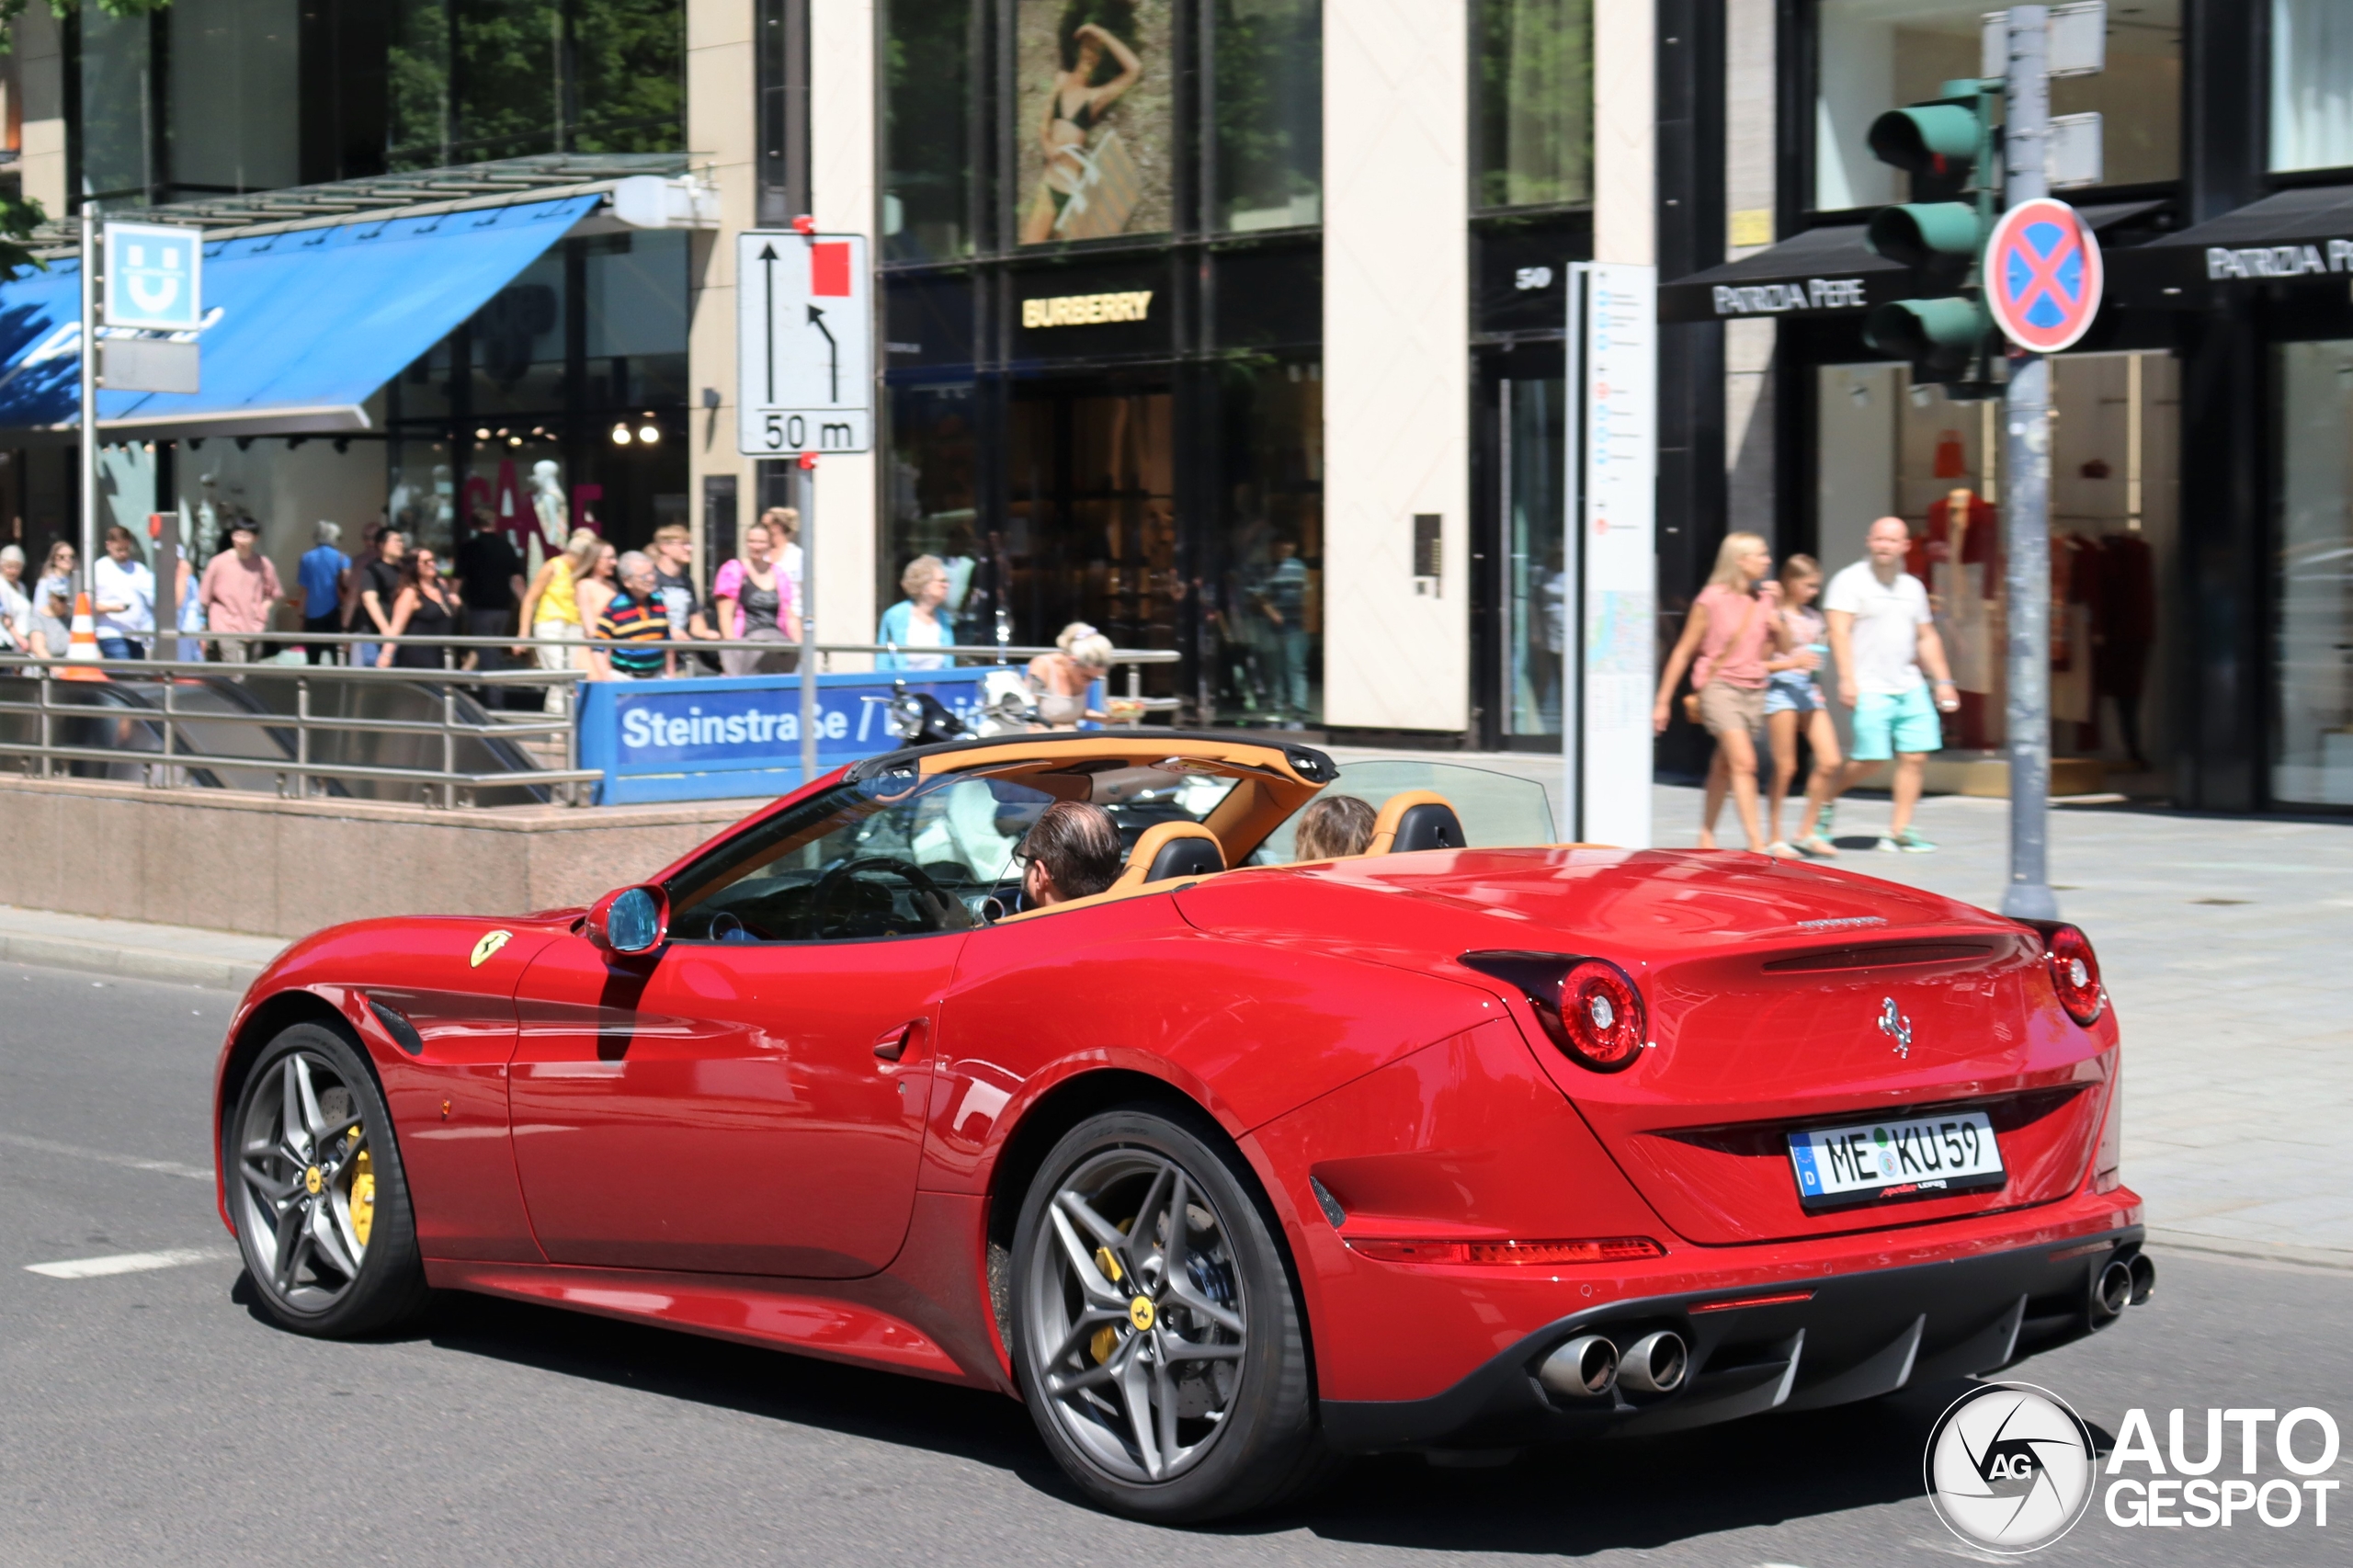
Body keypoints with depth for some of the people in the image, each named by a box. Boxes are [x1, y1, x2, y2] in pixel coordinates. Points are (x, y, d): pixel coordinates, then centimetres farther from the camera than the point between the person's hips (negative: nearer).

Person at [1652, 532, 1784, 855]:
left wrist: (1777, 607, -5)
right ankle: (1756, 843, -21)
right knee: (1744, 762, -17)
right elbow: (1684, 651, -2)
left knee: (1724, 767, 12)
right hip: (1719, 686, -5)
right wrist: (1663, 701, -2)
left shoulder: (1764, 598, 8)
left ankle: (1706, 836, 23)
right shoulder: (1712, 600, -7)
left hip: (1754, 691, 5)